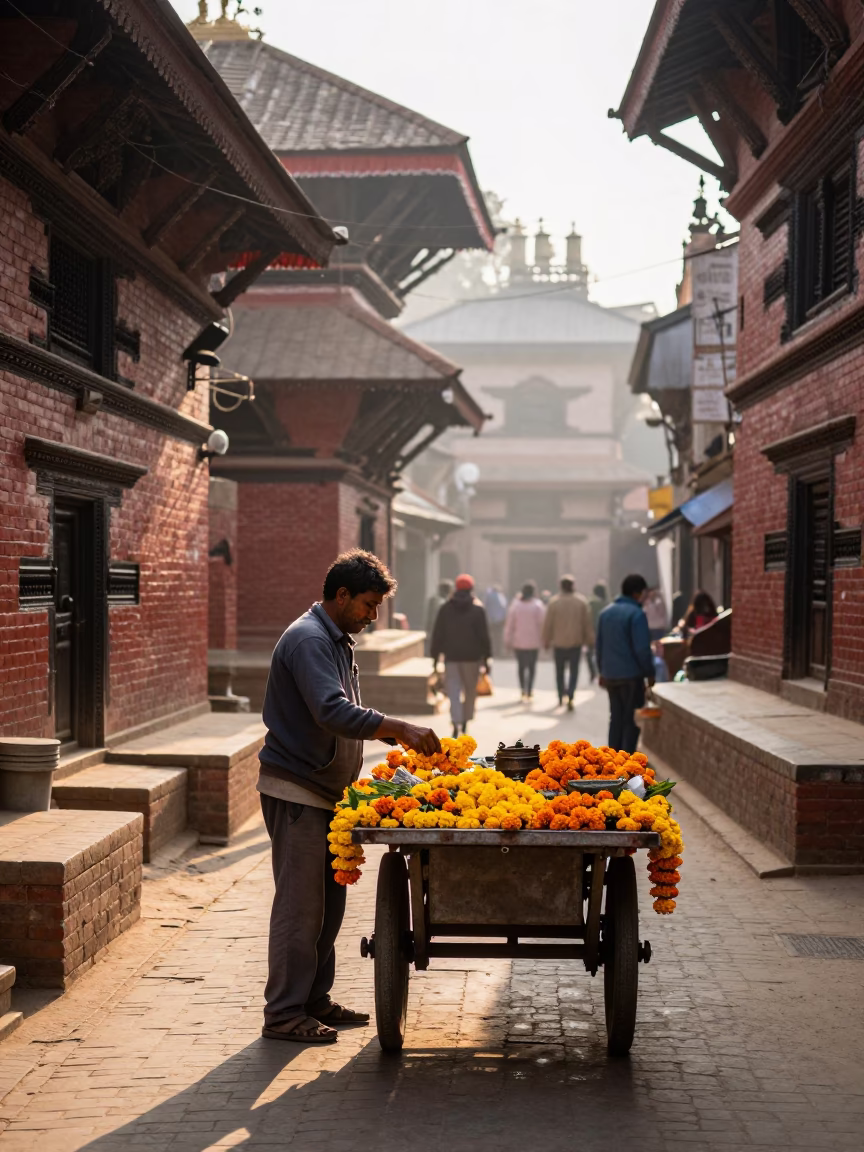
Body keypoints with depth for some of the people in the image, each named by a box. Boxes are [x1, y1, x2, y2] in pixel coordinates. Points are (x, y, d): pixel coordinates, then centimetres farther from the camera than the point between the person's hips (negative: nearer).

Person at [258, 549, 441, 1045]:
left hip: (325, 790, 10)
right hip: (296, 789, -10)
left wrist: (392, 733, 10)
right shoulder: (309, 640, -17)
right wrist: (399, 727, -31)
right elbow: (333, 713, -30)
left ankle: (315, 999, 24)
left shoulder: (338, 640, 16)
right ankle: (283, 1014, 3)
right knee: (300, 905, -5)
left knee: (329, 901, 14)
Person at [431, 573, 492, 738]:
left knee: (453, 691, -4)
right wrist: (487, 658, 0)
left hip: (451, 656, 1)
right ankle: (465, 722, 20)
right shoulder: (478, 609, -3)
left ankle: (456, 723, -21)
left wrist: (436, 656, 7)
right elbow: (484, 636, -4)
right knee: (470, 691, 14)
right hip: (472, 656, 0)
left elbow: (437, 635, 2)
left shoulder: (445, 608, 2)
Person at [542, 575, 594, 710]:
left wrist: (546, 642, 6)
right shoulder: (582, 601, -2)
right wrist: (590, 640, 9)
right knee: (574, 671, 2)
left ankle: (561, 697, 24)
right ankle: (570, 695, -17)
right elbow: (587, 623, 0)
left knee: (560, 670, 15)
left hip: (559, 643, 0)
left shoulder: (554, 602, -4)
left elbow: (548, 624, -2)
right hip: (576, 642, 0)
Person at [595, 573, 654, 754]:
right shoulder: (636, 614, -14)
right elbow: (642, 648, -16)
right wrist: (649, 672, -6)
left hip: (610, 675, 7)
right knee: (632, 719, 0)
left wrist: (602, 671, 22)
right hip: (631, 675, -7)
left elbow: (600, 645, 15)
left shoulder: (606, 612, 10)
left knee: (616, 718, 15)